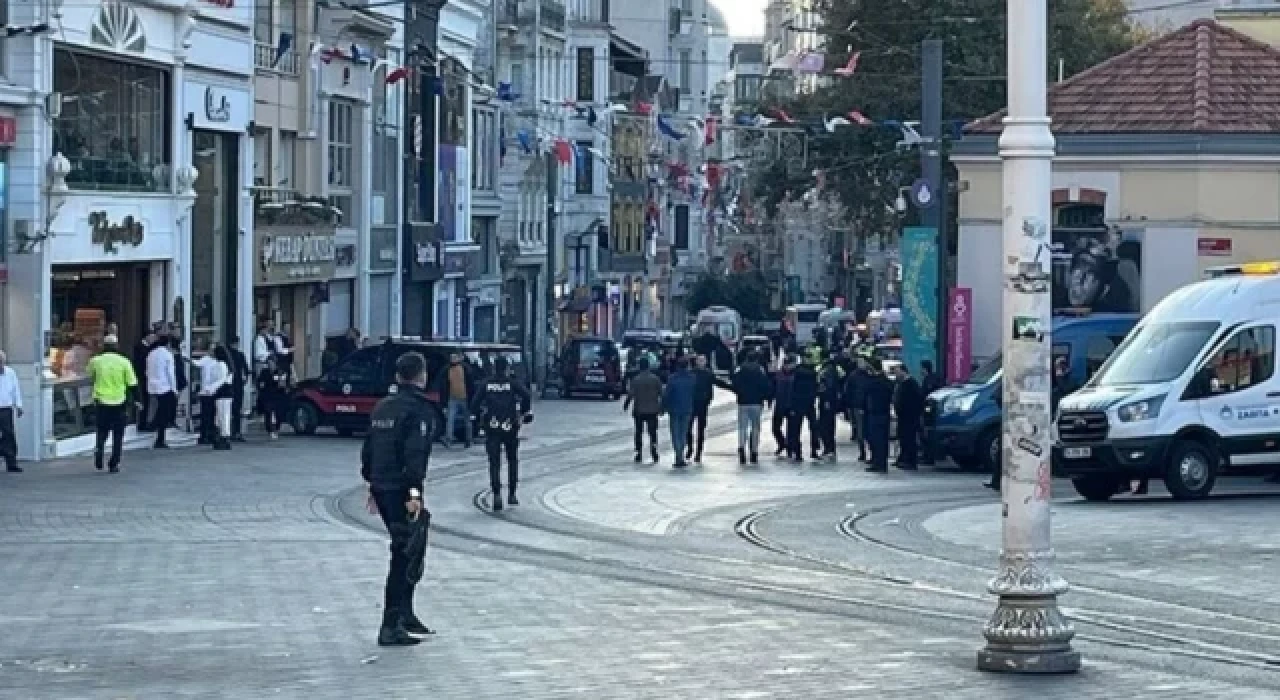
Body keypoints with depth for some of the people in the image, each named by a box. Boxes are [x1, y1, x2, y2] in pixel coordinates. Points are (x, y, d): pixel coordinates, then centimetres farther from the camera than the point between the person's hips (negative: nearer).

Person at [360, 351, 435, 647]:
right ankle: (391, 627, -9)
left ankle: (404, 614, 26)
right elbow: (415, 453, -20)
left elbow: (368, 449, 19)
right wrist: (414, 492, -23)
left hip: (381, 488, 9)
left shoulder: (382, 407, 15)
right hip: (401, 489, -9)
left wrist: (371, 483, 26)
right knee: (404, 556, -6)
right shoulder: (419, 409, -11)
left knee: (404, 552, 21)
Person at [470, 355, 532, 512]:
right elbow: (527, 396, -15)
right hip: (511, 427, 0)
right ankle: (512, 494, 18)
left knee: (494, 463, 0)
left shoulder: (486, 384, 3)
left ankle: (497, 496, -15)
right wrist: (522, 413, -3)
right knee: (513, 461, 17)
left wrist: (483, 414, 11)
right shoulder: (513, 383, -1)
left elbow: (474, 405, -3)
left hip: (492, 428, 0)